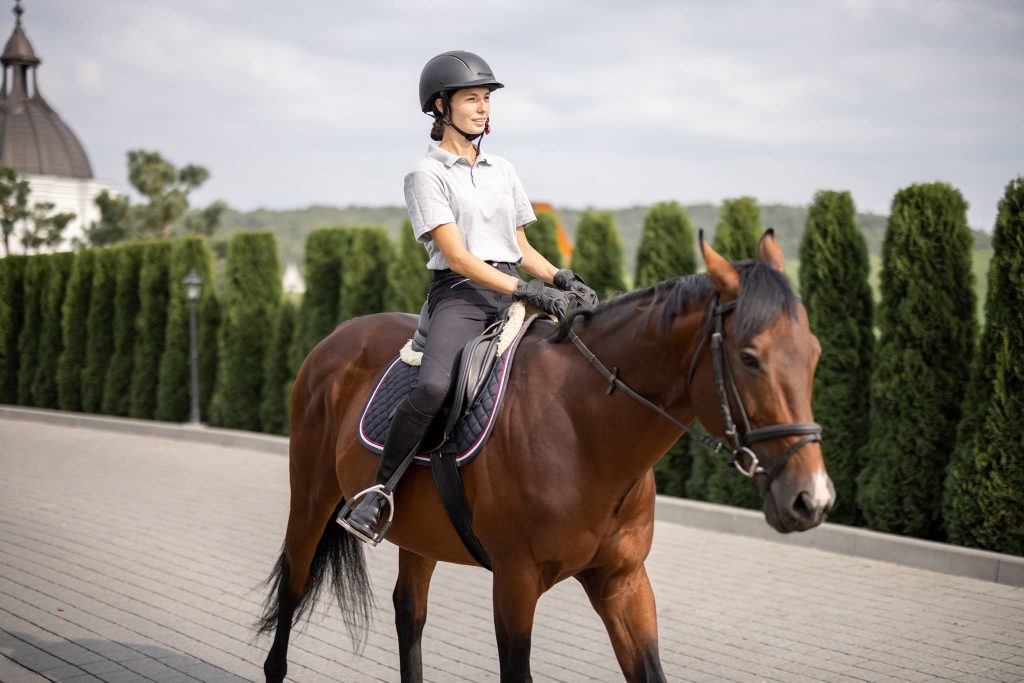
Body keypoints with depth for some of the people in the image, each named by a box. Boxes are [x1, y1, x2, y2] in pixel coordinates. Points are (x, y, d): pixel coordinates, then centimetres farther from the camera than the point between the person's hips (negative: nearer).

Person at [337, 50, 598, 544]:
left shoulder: (502, 171, 18)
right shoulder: (428, 175, -2)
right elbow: (457, 257, -11)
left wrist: (561, 278, 1)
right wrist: (527, 291, -21)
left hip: (512, 291, 6)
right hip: (460, 293, -6)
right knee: (434, 386, -33)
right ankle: (377, 492, -17)